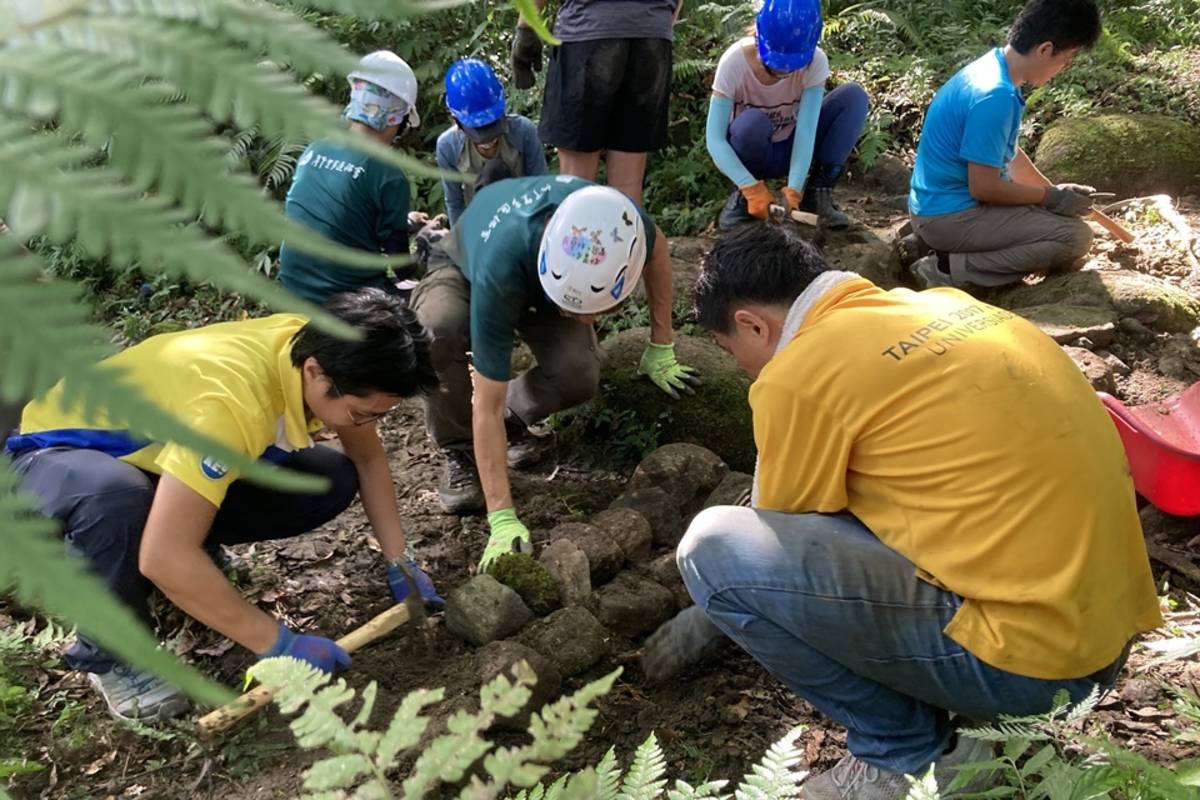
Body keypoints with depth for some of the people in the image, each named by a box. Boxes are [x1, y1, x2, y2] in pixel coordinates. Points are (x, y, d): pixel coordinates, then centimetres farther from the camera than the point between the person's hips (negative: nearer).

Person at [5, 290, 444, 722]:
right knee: (115, 498, -41)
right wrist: (280, 644, -34)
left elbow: (368, 457, -1)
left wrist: (400, 562, -8)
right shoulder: (229, 399, -40)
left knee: (333, 481, -10)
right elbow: (164, 557, -43)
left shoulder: (323, 349, -18)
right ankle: (110, 655, -13)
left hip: (155, 450, 6)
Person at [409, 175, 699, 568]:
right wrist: (502, 520, -41)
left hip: (541, 281, 3)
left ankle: (516, 417, 6)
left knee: (578, 375, -27)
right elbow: (487, 406, -40)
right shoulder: (498, 271, -46)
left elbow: (657, 246, -9)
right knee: (437, 332, -38)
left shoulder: (615, 222, -37)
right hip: (463, 269, -2)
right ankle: (457, 449, -11)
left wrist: (661, 349, -7)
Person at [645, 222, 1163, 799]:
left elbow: (781, 546, 3)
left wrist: (713, 611, 24)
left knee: (715, 550, -10)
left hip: (1029, 650, -9)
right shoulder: (939, 308, 12)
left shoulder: (799, 373, -12)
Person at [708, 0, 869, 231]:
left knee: (854, 96, -19)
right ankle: (744, 195, -9)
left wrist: (793, 190, -41)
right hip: (754, 151, -2)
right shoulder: (735, 61, -27)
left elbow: (806, 132, -27)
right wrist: (751, 188, -42)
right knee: (753, 123, -38)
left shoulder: (815, 61, -22)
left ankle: (817, 193, -15)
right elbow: (714, 139, -30)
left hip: (791, 149, 2)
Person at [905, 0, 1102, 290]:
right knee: (1076, 236, -11)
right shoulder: (995, 96, -24)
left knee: (1046, 210, 26)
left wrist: (1054, 190, 19)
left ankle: (933, 242, 12)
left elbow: (1009, 154, 19)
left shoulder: (994, 67, 5)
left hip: (938, 203, 10)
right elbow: (984, 188, -21)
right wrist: (1053, 197, -8)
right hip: (950, 214, -10)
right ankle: (949, 270, -11)